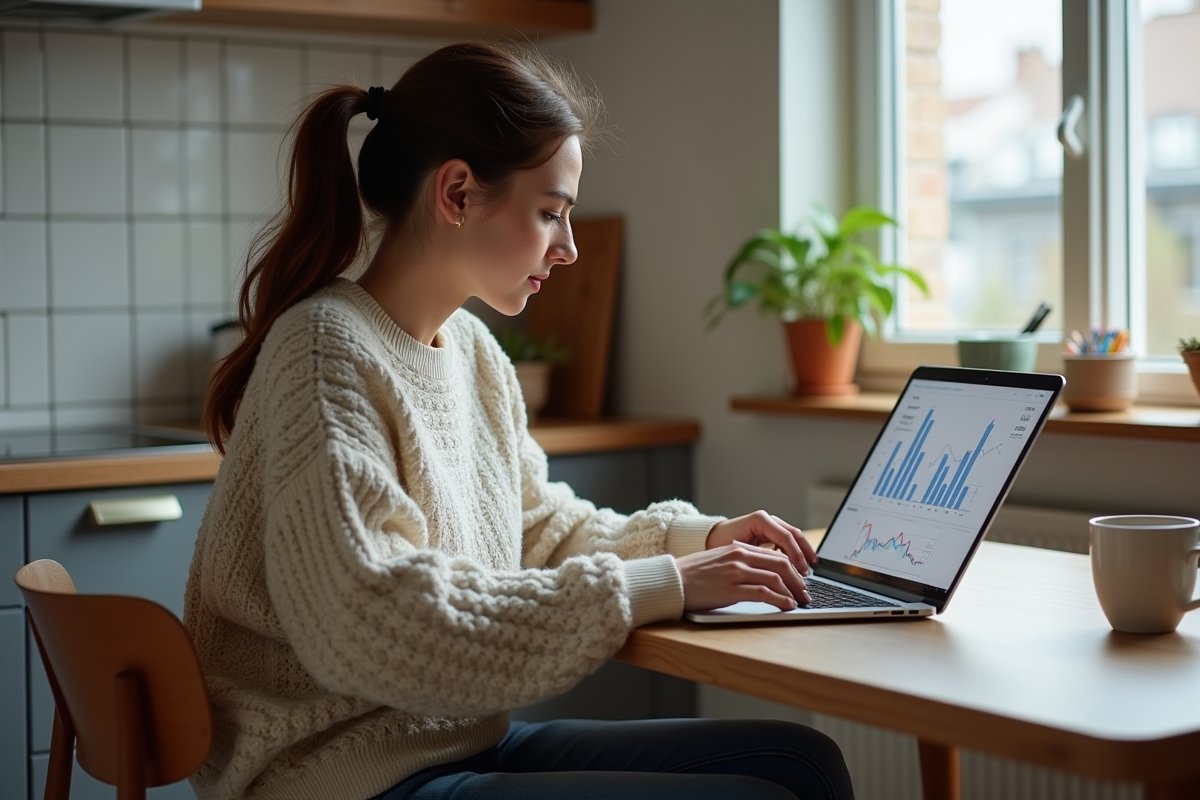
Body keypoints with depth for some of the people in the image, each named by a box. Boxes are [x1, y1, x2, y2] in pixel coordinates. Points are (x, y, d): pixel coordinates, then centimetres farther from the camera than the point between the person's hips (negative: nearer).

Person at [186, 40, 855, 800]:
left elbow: (539, 528, 20)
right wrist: (655, 586, -25)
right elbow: (380, 629, -27)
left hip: (468, 739, 9)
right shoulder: (328, 353, -19)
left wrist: (696, 538, 3)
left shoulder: (471, 347, 8)